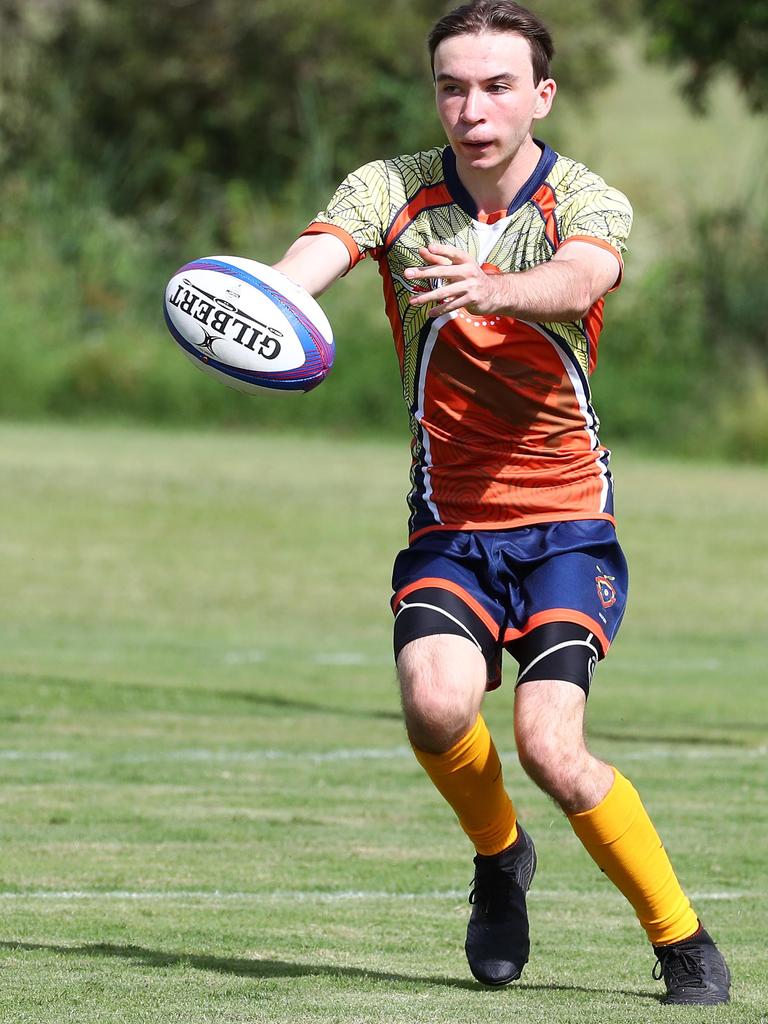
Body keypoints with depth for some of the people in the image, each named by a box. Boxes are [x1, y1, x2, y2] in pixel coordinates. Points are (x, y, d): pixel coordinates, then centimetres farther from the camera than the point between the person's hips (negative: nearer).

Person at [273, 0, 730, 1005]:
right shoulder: (392, 190, -3)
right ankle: (499, 857, 7)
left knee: (549, 744, -21)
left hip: (567, 521, -2)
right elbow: (315, 254, -22)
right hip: (448, 526, 2)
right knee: (436, 701, -26)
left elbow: (576, 281, -32)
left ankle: (684, 942, 0)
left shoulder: (588, 202, -8)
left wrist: (485, 289, -54)